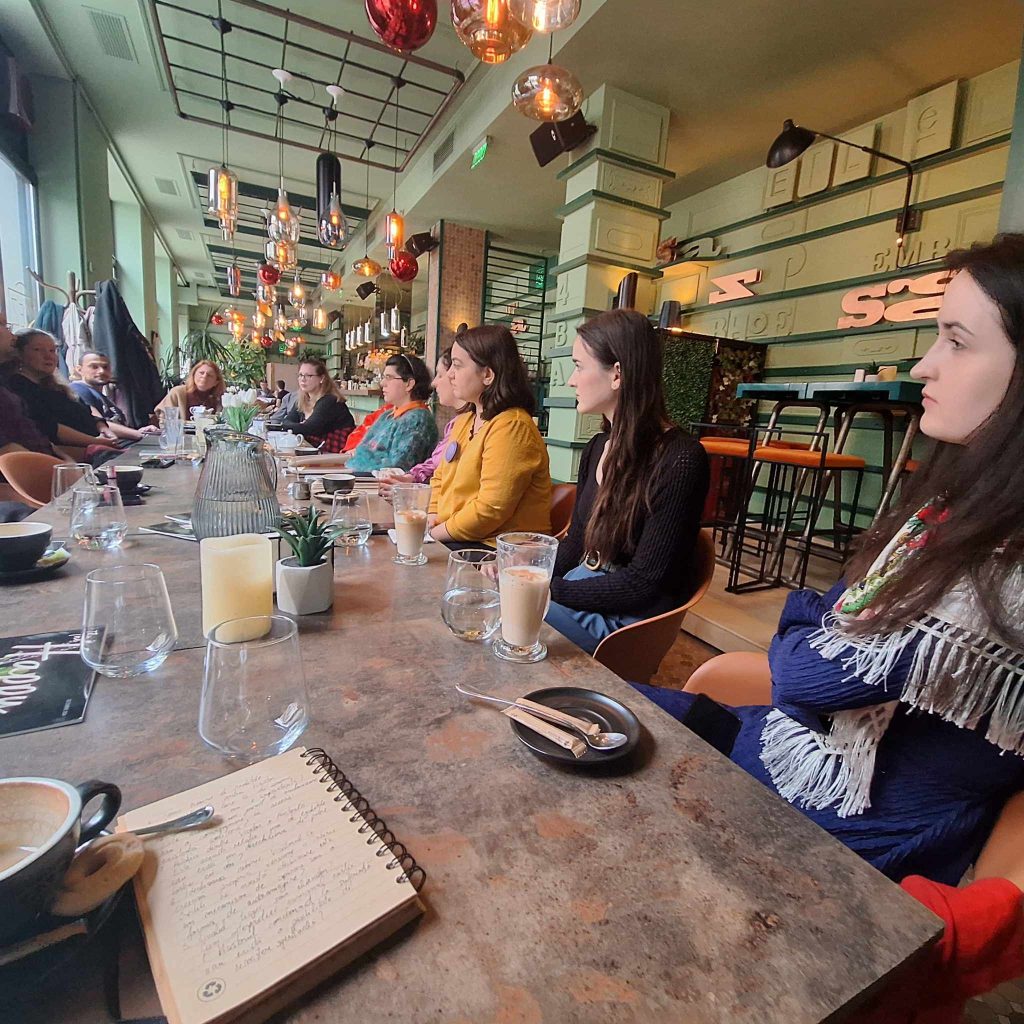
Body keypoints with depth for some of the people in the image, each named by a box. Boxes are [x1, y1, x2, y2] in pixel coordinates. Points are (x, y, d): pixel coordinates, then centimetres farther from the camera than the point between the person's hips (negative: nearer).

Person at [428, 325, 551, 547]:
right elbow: (440, 479, 21)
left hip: (494, 548, -8)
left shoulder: (511, 427, -16)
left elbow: (491, 509, -22)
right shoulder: (463, 421, 14)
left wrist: (436, 533, -12)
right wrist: (431, 517, 3)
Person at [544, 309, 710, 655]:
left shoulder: (680, 460, -18)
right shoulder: (598, 448, 6)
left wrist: (547, 589, -17)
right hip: (579, 592, 7)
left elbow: (643, 583, -18)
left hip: (623, 620, -7)